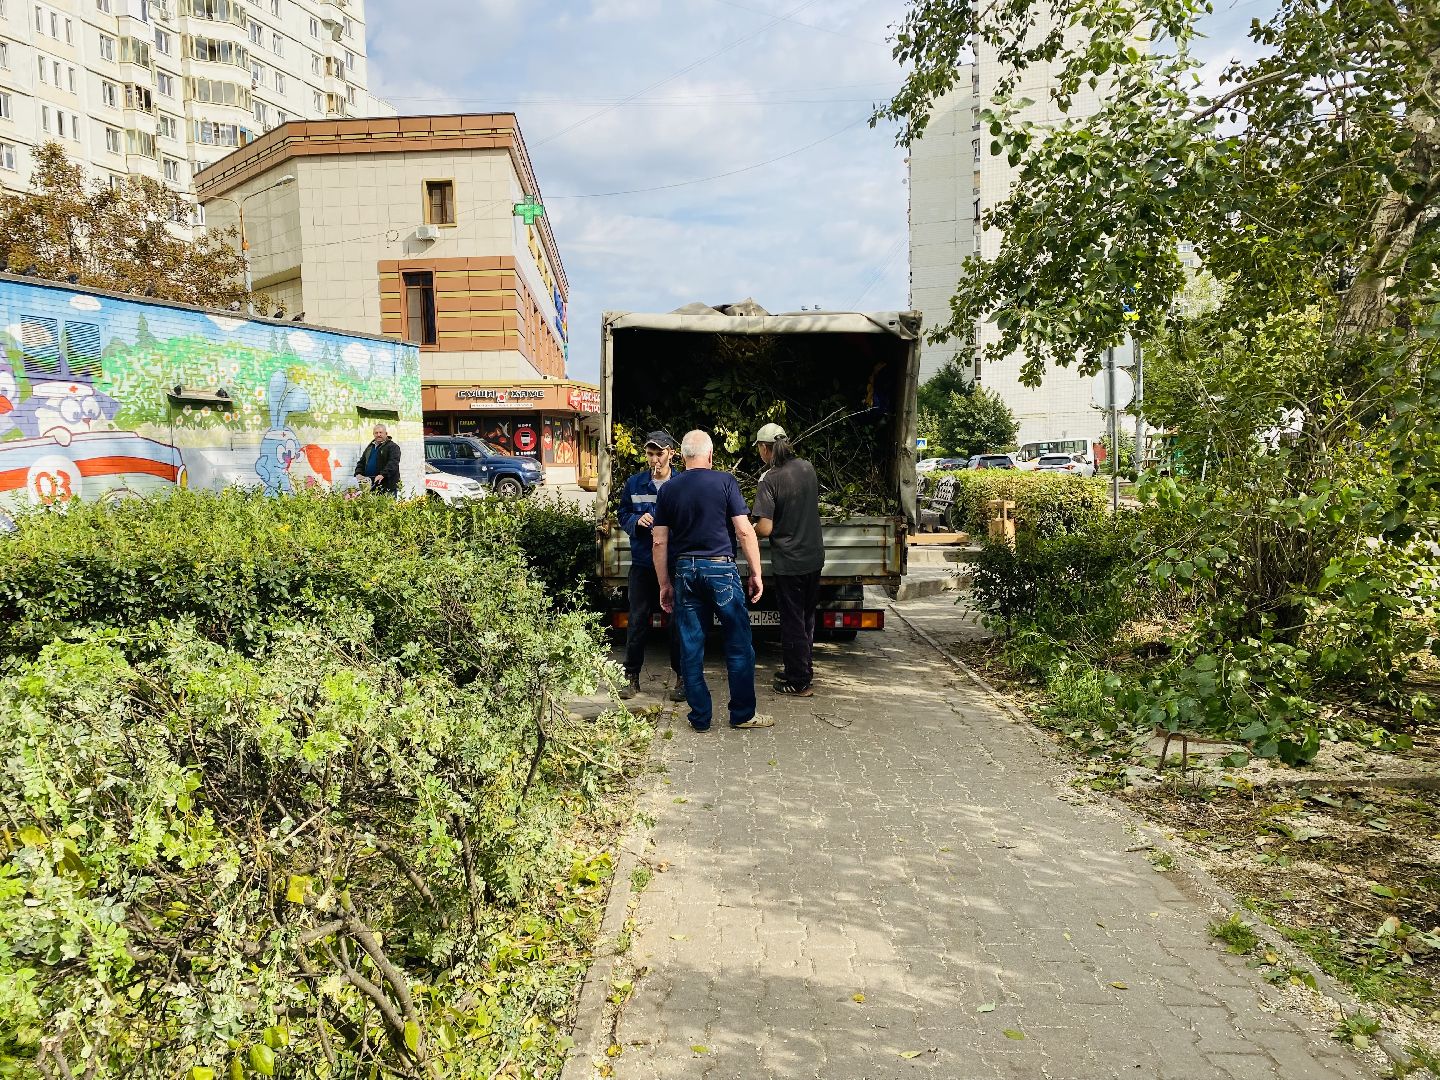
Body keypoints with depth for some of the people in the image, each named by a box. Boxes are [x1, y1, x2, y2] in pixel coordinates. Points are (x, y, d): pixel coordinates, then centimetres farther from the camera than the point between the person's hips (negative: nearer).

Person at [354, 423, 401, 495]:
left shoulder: (392, 446, -2)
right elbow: (361, 462, 24)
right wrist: (358, 473, 4)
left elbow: (393, 463, -16)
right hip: (370, 485, 6)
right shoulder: (369, 448, 22)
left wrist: (383, 475, -29)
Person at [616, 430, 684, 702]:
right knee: (637, 620, 5)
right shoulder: (634, 484, 7)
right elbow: (623, 516, 11)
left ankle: (682, 677, 16)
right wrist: (637, 521, -9)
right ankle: (632, 676, 16)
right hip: (642, 562, 2)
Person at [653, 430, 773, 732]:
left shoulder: (668, 489, 6)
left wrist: (665, 584, 12)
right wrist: (756, 573, -1)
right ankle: (743, 714, 13)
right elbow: (744, 531, -8)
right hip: (721, 568, -3)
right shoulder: (725, 482, -3)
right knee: (739, 645, 7)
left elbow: (660, 542, 5)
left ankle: (700, 718, 14)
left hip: (684, 571, 3)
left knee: (691, 648, 8)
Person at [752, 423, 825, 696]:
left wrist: (749, 530, -1)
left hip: (788, 562, -6)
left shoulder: (769, 480, -18)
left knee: (792, 622, 5)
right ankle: (803, 669, 33)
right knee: (807, 618, 19)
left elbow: (765, 528, -21)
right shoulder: (807, 468, 3)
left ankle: (799, 682, 13)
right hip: (814, 557, 6)